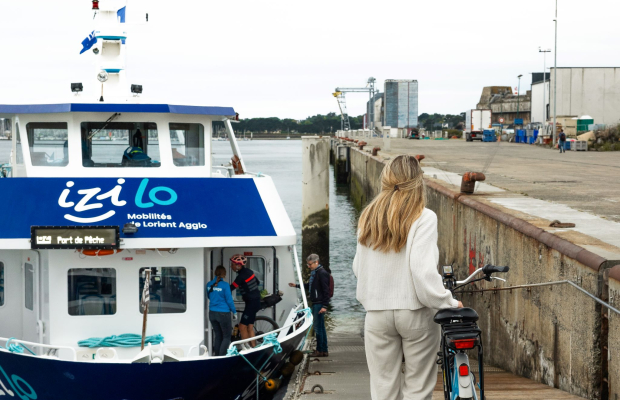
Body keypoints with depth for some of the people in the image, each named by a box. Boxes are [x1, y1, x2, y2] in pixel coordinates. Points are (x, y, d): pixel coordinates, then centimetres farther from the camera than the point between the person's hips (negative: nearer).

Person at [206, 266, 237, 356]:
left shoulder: (209, 284, 3)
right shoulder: (225, 285, -13)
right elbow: (229, 300, -10)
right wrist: (234, 312, 1)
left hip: (212, 313, 6)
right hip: (223, 314, -6)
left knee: (218, 335, 16)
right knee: (227, 336, 4)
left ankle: (217, 356, 16)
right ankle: (221, 356, -5)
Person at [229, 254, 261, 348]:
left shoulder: (241, 276, -21)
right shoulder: (248, 271, 7)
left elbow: (231, 288, -20)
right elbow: (258, 282, 20)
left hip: (251, 303, -9)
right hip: (256, 301, 9)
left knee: (242, 327, -5)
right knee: (250, 327, 13)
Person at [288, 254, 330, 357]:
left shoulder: (322, 273, -14)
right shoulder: (314, 273, 16)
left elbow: (326, 290, -18)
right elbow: (309, 286, 31)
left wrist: (324, 306, -21)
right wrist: (296, 285, 25)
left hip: (319, 304, -10)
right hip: (315, 304, 10)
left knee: (318, 327, -6)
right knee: (320, 327, 12)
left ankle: (320, 350, 0)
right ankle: (324, 350, 17)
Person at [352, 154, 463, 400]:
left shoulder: (368, 218, 3)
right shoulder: (423, 218, -12)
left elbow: (358, 267, 9)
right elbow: (423, 271, -19)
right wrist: (448, 303, -9)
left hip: (377, 313, 4)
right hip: (415, 313, -4)